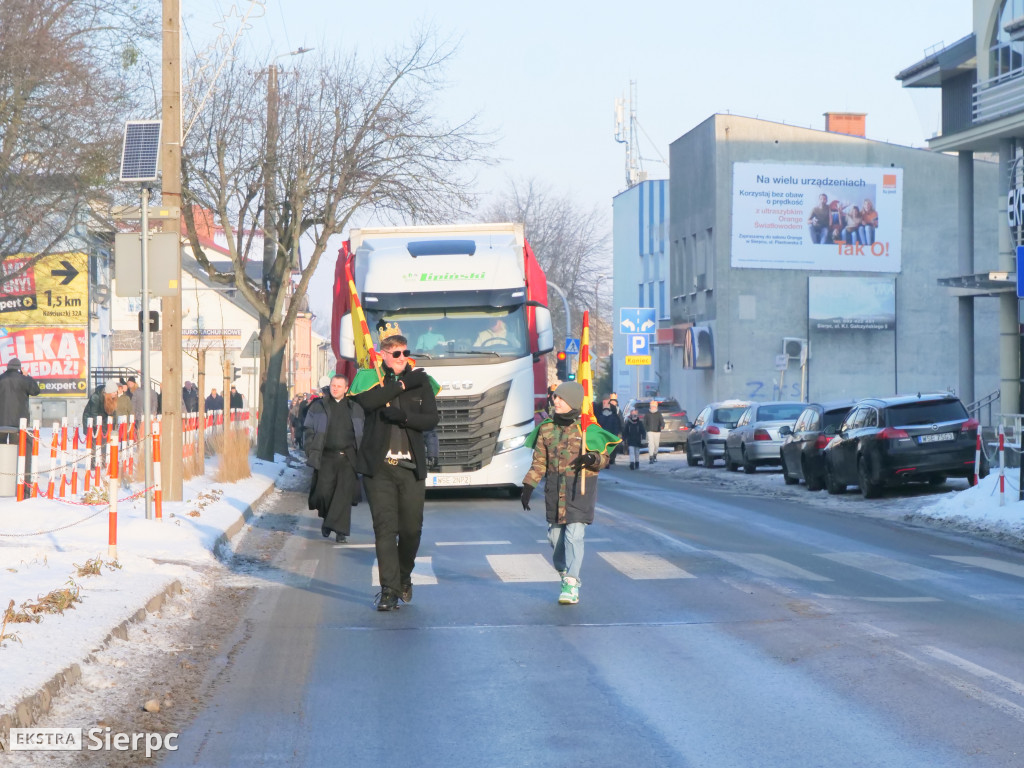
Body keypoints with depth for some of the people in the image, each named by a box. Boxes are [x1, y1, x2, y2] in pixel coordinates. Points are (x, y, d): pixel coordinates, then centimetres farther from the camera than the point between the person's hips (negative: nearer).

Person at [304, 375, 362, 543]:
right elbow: (308, 430, 9)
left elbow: (362, 434, 17)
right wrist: (312, 451, -2)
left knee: (344, 492, -9)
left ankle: (340, 529, -7)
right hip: (326, 457, -1)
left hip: (347, 458, 1)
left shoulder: (354, 409, 13)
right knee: (324, 490, -8)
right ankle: (327, 518, 21)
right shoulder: (318, 407, 10)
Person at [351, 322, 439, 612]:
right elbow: (367, 401, -18)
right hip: (379, 466, -2)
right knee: (385, 527, -7)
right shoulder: (369, 377, 4)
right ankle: (389, 590, -5)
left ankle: (404, 577, 29)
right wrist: (402, 384, -13)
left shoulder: (420, 380, 9)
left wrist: (403, 415, -16)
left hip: (411, 466, 2)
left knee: (412, 528, 4)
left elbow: (431, 419, 0)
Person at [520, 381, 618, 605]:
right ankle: (564, 572, 33)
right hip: (554, 488, 4)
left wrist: (593, 459, -23)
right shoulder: (547, 428, 6)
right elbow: (539, 462, 12)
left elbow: (604, 458, 0)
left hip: (580, 488, -4)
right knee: (555, 535, 8)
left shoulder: (588, 429, -6)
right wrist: (528, 487, 6)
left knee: (574, 534, -12)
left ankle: (571, 586, -12)